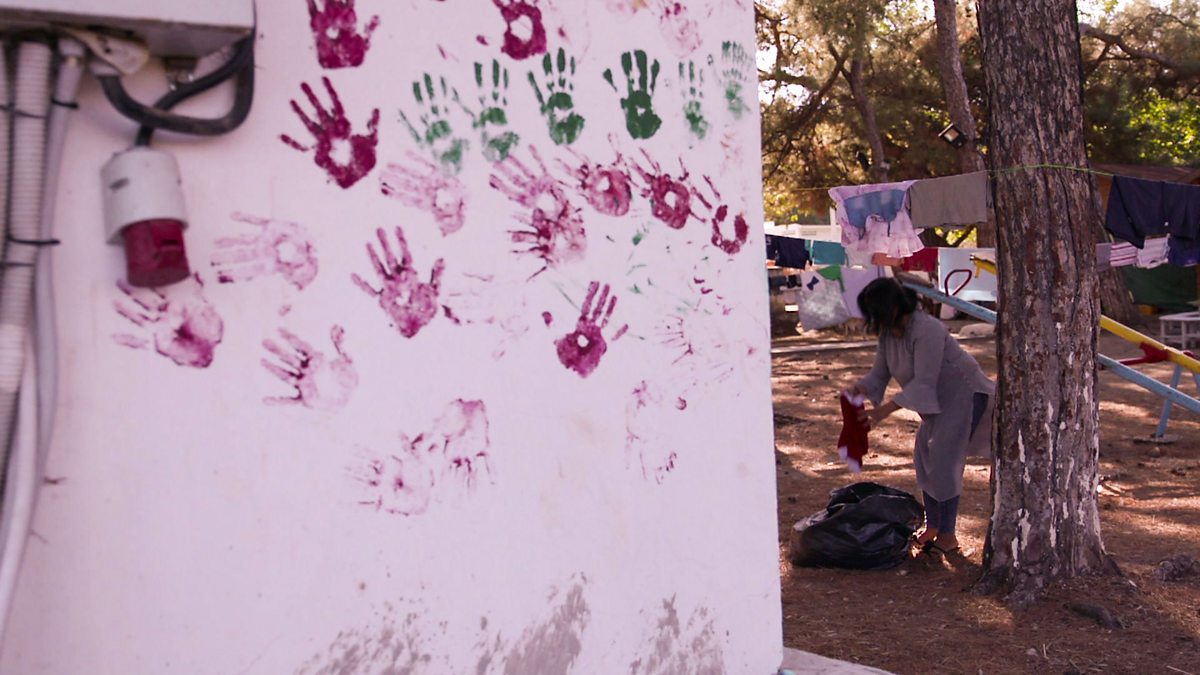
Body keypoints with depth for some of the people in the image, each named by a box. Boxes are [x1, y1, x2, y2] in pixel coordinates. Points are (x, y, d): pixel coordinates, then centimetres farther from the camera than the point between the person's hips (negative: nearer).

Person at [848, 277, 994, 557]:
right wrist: (858, 390, -20)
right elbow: (880, 372, 1)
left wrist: (886, 409, -37)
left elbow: (924, 382, -32)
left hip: (963, 395, -10)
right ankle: (932, 526, 25)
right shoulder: (888, 333, -3)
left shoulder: (927, 330, -31)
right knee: (925, 459, 12)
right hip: (937, 400, 10)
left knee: (944, 463, -12)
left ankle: (947, 537, -4)